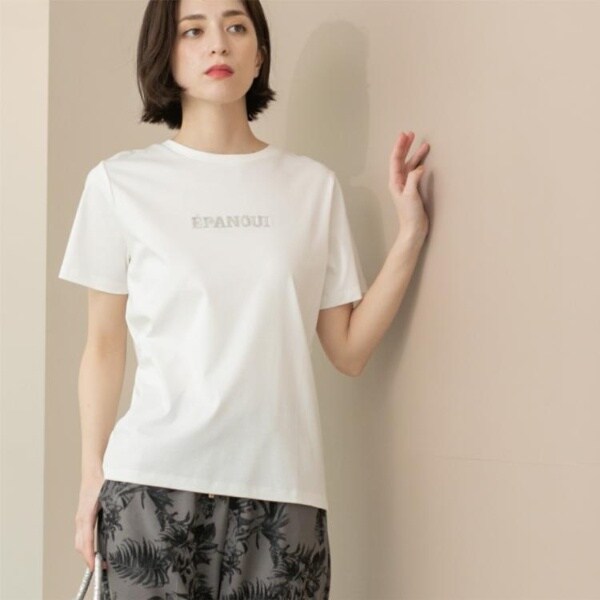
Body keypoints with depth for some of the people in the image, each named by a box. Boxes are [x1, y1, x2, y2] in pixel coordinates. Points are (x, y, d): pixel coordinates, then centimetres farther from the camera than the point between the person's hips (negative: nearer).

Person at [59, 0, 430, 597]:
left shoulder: (313, 185, 8)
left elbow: (349, 351, 6)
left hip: (282, 485, 2)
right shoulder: (120, 182, 3)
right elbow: (103, 346, 7)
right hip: (153, 481, -1)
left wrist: (410, 233, 0)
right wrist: (91, 477, 4)